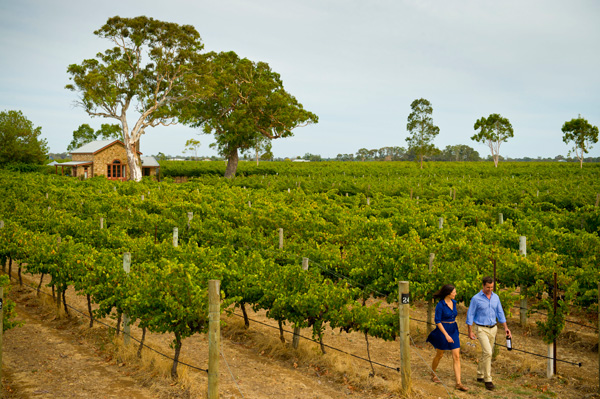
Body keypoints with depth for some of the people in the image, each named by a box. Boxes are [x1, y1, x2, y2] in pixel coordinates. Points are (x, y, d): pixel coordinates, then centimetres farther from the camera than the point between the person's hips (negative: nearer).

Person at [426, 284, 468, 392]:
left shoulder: (454, 302, 4)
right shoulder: (440, 305, -17)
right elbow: (437, 321, -17)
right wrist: (446, 335, -22)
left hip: (453, 331, 6)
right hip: (442, 331, -6)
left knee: (456, 357, -2)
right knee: (439, 355, 11)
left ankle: (458, 383, -2)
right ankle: (433, 375, 36)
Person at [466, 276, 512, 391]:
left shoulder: (495, 297, 4)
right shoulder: (476, 298, -11)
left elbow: (500, 313, 11)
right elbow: (470, 315, -7)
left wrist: (506, 328, 2)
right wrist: (470, 332, -8)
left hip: (493, 329, 5)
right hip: (481, 329, -5)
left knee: (486, 353, 13)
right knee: (488, 353, -17)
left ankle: (480, 376, 28)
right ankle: (488, 380, -10)